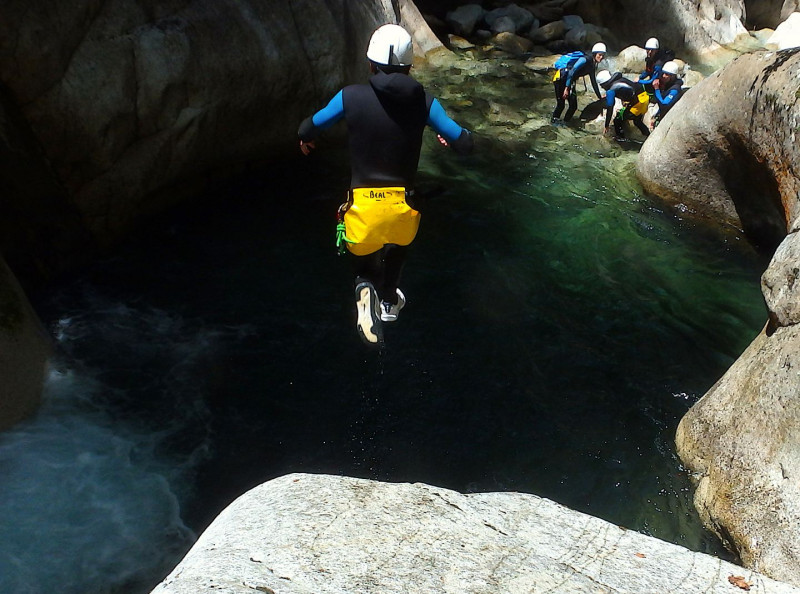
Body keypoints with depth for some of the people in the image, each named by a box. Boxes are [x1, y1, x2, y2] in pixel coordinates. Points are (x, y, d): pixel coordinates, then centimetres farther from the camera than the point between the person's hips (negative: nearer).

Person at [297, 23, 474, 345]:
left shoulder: (351, 97, -9)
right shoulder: (423, 101, -6)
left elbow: (309, 128, 4)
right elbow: (463, 143, -1)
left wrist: (305, 138, 29)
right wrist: (450, 137, 24)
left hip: (363, 202, -1)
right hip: (402, 203, 2)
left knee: (364, 255, 25)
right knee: (397, 247, 34)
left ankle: (366, 286, -8)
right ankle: (388, 301, 51)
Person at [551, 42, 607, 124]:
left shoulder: (592, 66, 11)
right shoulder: (585, 59, -17)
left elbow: (594, 82, 20)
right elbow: (572, 71, -24)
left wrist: (600, 96, 20)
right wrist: (566, 88, -28)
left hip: (570, 81, 9)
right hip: (561, 78, -9)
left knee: (573, 106, 3)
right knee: (561, 104, -10)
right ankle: (553, 122, 6)